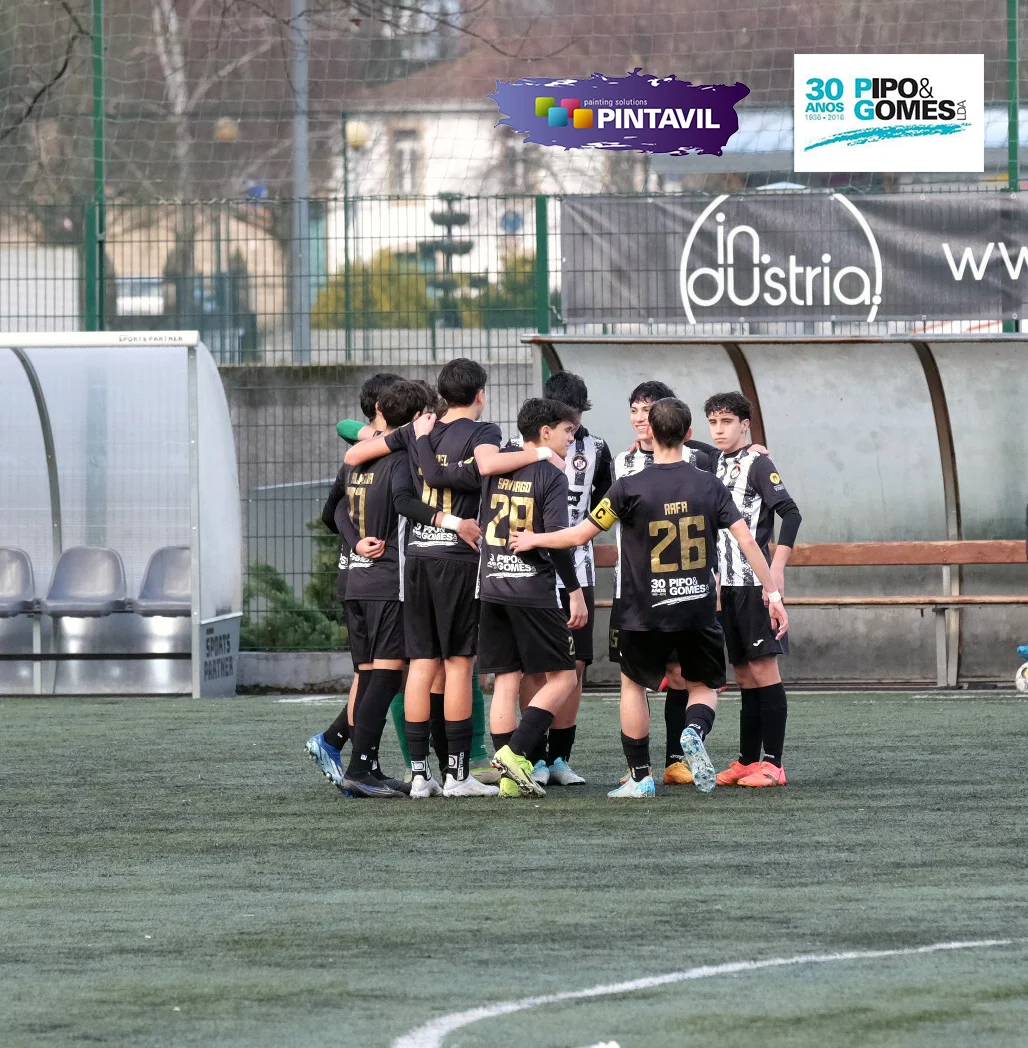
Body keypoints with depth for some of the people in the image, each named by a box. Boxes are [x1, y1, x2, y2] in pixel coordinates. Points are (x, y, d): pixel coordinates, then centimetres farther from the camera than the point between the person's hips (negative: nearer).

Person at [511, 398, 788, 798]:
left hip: (646, 611, -2)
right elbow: (747, 541, -5)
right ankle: (694, 732, -17)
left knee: (633, 683, 19)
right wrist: (772, 592, 1)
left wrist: (534, 540, 13)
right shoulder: (709, 486, -2)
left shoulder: (630, 488, -10)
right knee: (703, 686, 17)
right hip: (699, 609, 2)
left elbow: (580, 535, -4)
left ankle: (640, 777, 16)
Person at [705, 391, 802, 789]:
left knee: (763, 668, -8)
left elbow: (790, 513, -15)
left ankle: (773, 764, -9)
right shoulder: (715, 464, 15)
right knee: (744, 673, 11)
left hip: (755, 584, -7)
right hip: (726, 584, 7)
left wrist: (777, 569, -21)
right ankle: (747, 761, 14)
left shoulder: (757, 462, -7)